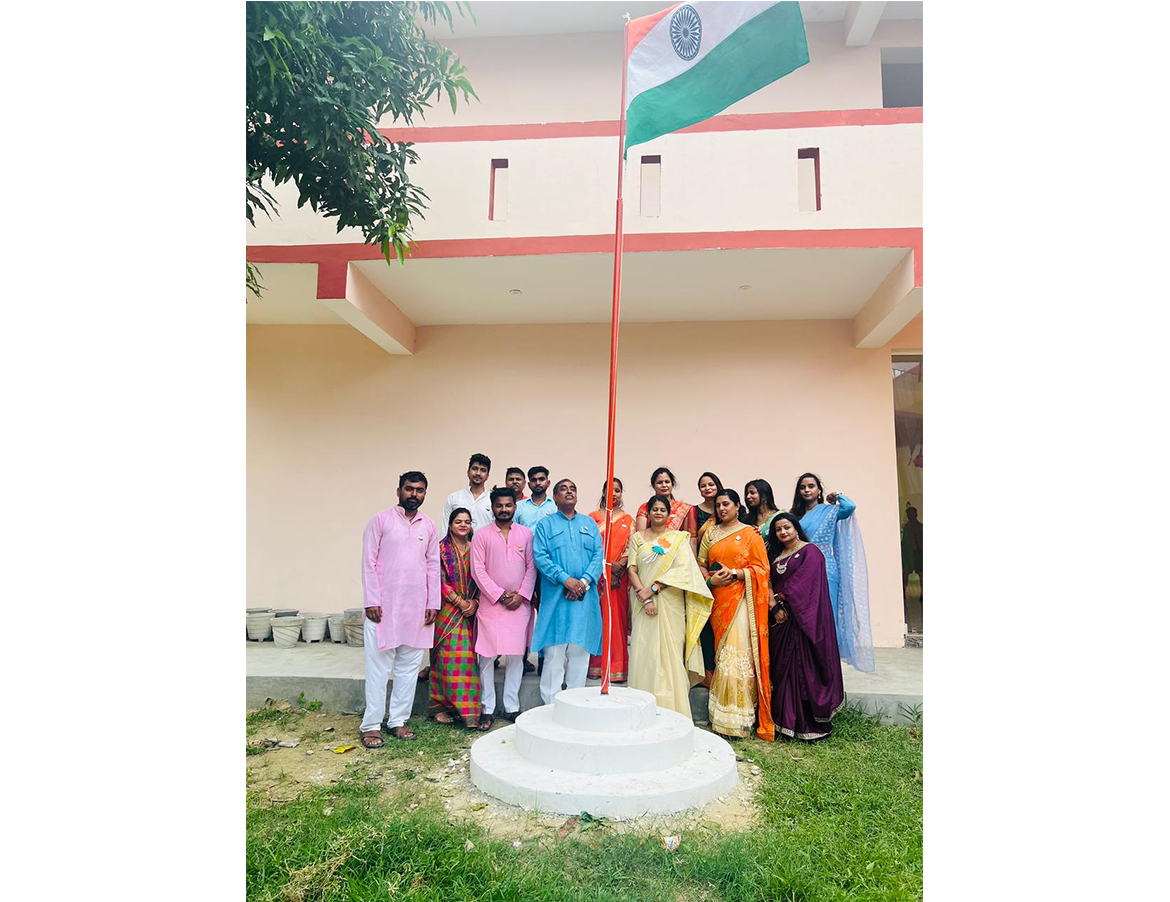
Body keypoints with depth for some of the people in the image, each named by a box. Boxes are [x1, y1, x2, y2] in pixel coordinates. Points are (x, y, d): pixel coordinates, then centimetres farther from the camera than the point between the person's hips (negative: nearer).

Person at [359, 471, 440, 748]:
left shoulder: (429, 526, 9)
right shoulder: (380, 520, -2)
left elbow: (433, 567, 10)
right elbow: (368, 563, -4)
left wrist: (433, 603, 5)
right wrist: (371, 601, -10)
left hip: (417, 608, 4)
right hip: (384, 606, -4)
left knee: (409, 665, 9)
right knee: (378, 666, 2)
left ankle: (398, 720, 21)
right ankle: (371, 724, 13)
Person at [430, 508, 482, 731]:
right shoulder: (442, 548, -1)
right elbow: (440, 580, -7)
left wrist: (474, 602, -7)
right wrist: (460, 602, -10)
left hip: (471, 611, 3)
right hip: (447, 610, -3)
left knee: (468, 658, 2)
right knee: (446, 657, -2)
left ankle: (467, 707, 10)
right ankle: (441, 706, 9)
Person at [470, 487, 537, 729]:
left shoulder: (526, 534, 7)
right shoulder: (482, 535, 2)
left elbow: (532, 567, 5)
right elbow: (478, 570, -3)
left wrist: (521, 595, -6)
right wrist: (500, 595, -8)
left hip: (519, 604, 2)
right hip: (490, 603, -1)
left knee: (516, 656, 6)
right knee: (487, 657, 1)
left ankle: (512, 707, 17)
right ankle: (488, 710, 12)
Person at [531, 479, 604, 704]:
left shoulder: (589, 523, 16)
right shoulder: (546, 524, 8)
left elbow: (599, 555, 6)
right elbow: (540, 557, -4)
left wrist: (585, 580, -10)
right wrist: (565, 579, -15)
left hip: (585, 597, 3)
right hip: (556, 597, -3)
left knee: (581, 652, 6)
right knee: (554, 652, -3)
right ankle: (551, 705, 6)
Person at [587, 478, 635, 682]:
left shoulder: (628, 520, 12)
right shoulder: (593, 517, 8)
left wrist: (619, 566, -11)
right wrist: (607, 565, -11)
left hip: (618, 577, 1)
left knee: (617, 618, 0)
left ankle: (617, 667, 7)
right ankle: (595, 665, 8)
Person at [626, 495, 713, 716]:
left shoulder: (679, 538, 5)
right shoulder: (637, 538, 10)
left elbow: (683, 569, -5)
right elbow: (632, 569, 2)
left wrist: (654, 588, -14)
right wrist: (644, 597, -11)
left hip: (670, 604, -1)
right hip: (643, 605, 1)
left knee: (670, 653, -2)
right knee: (643, 653, 0)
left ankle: (671, 709, 8)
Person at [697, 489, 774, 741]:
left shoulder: (751, 534, 3)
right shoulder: (710, 534, 16)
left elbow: (761, 568, -3)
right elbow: (701, 564, 13)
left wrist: (734, 573, -14)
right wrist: (710, 579, -6)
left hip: (741, 600, -4)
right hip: (718, 600, 4)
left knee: (738, 654, -10)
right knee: (722, 653, 6)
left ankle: (738, 720, -2)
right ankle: (722, 718, 13)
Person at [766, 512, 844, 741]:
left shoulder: (810, 552, -5)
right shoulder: (775, 555, 16)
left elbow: (803, 584, -14)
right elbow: (769, 583, 9)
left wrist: (780, 599, -6)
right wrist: (775, 607, -6)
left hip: (802, 618, -7)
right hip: (781, 619, 7)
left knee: (804, 667, -7)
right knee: (782, 669, 7)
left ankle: (812, 724, 1)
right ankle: (786, 720, 15)